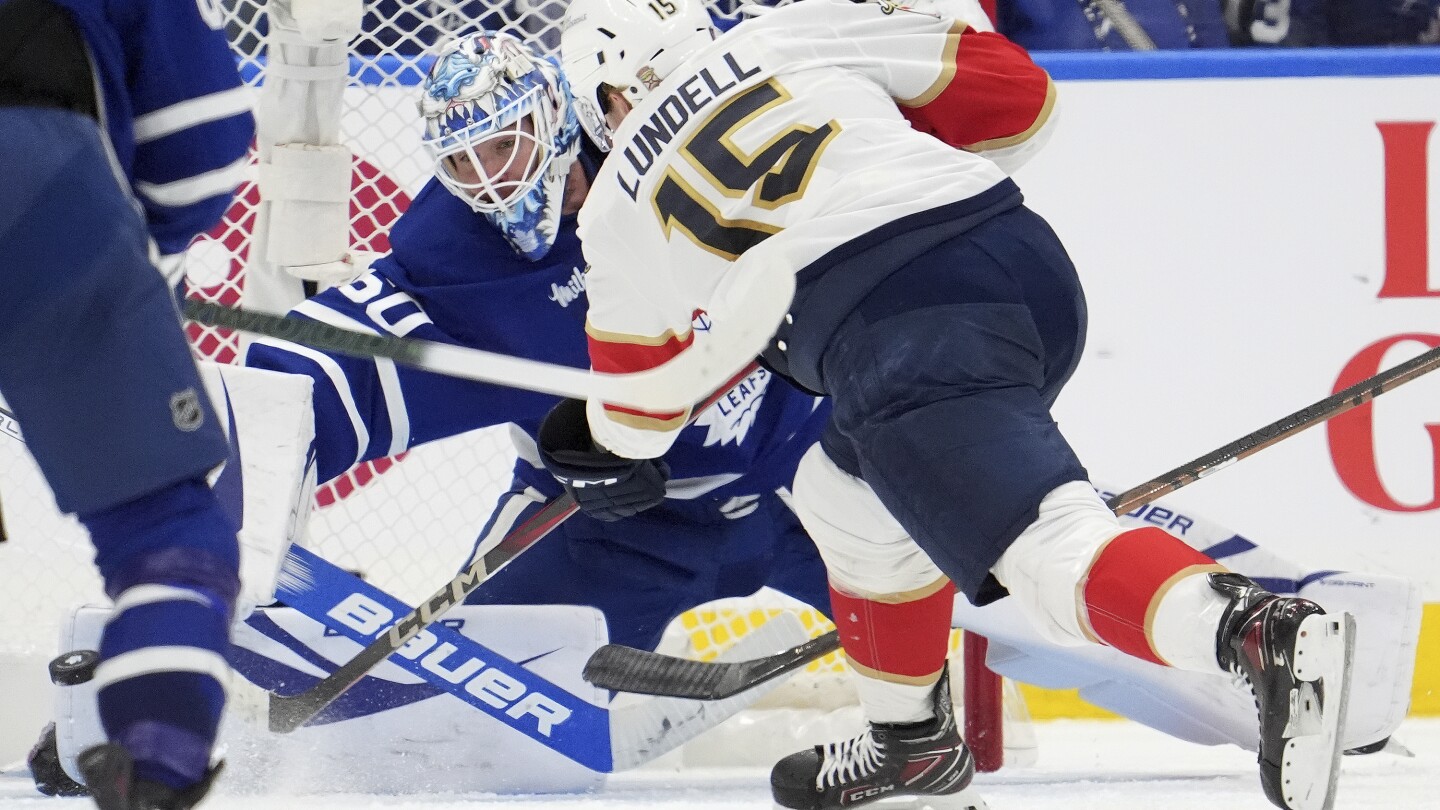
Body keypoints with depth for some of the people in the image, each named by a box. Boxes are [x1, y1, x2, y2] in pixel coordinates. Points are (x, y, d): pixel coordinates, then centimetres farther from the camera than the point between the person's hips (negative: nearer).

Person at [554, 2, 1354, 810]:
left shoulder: (619, 206, 23)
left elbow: (634, 425, 36)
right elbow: (1017, 89, 20)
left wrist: (587, 439, 60)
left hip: (903, 339, -6)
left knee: (1054, 545, -19)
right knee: (848, 498, 28)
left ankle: (1264, 631, -44)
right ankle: (913, 744, 37)